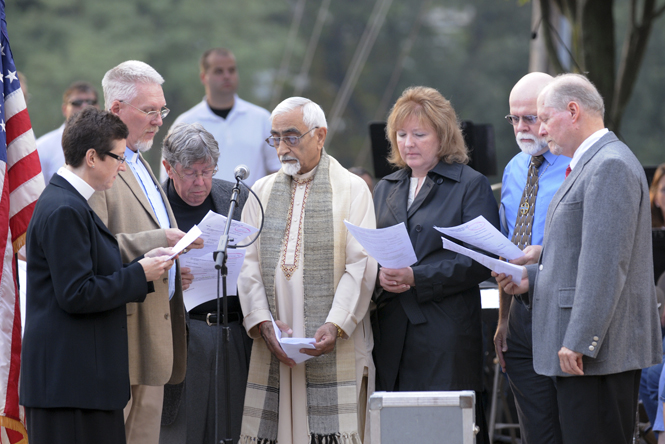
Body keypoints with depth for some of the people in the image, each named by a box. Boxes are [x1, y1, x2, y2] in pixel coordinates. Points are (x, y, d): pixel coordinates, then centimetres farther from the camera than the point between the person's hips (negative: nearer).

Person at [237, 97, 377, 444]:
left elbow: (361, 266, -4)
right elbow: (248, 265, 8)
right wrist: (263, 322, -8)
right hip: (272, 350, 3)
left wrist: (336, 325, -16)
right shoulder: (261, 192, 17)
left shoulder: (352, 189, 5)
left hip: (333, 348, -3)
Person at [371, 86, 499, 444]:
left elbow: (479, 261, -8)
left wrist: (416, 278, -16)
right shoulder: (386, 189, 19)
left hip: (447, 337, -5)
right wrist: (381, 278, -7)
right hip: (391, 334, 5)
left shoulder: (471, 185, 1)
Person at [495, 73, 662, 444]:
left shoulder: (610, 166, -13)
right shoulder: (590, 164, 21)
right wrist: (532, 278, 12)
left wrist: (579, 341, -23)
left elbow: (606, 264, -21)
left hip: (594, 349, -10)